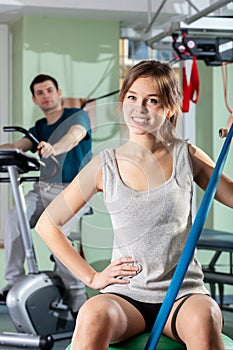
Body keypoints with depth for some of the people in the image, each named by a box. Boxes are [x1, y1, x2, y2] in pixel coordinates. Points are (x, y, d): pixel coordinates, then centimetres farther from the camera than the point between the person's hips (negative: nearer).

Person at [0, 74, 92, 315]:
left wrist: (53, 149, -45)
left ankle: (77, 295, -17)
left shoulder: (78, 116, -1)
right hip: (43, 188, 5)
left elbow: (74, 136, -24)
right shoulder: (39, 128, 18)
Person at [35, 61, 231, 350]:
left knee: (204, 318, -35)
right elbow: (47, 224, 10)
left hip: (183, 293, 1)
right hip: (126, 295, 0)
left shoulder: (187, 157, 6)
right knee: (94, 315, -35)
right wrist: (91, 277, 4)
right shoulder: (104, 166, 4)